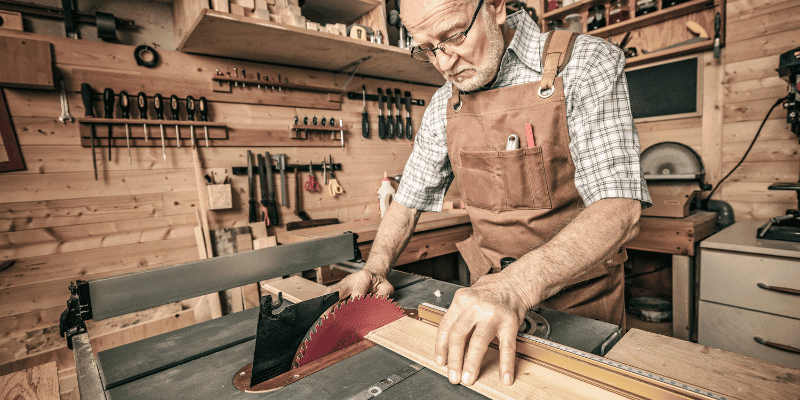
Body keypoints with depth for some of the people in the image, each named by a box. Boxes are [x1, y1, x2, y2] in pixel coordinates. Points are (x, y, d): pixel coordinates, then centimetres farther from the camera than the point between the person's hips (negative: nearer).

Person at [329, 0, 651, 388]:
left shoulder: (587, 64, -16)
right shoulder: (444, 105, -2)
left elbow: (618, 209, -26)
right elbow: (409, 197, 5)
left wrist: (517, 284, -40)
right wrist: (375, 269, -9)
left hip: (581, 295, -2)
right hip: (489, 292, 4)